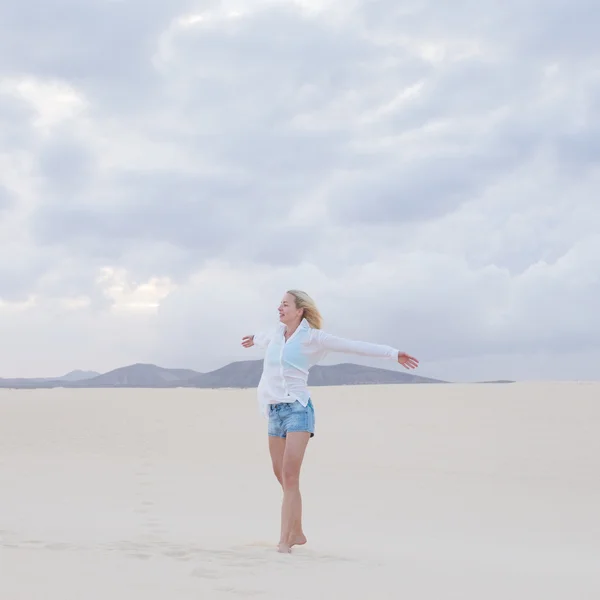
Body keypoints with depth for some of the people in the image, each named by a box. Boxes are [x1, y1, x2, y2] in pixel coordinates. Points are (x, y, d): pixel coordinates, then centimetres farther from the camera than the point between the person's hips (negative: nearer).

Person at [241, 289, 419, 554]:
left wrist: (393, 353, -7)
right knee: (281, 476, 11)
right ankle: (297, 533, 26)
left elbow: (355, 346, -4)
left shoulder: (312, 337, -5)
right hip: (275, 411, 6)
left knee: (290, 475, -15)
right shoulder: (276, 333, 12)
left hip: (297, 408, -6)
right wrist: (254, 338, 61)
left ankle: (284, 539, -16)